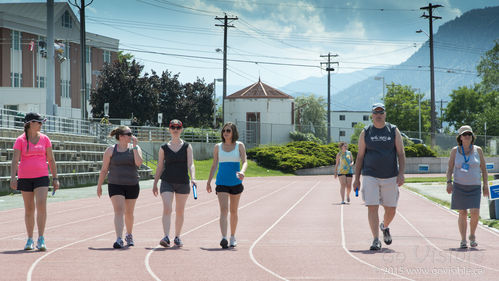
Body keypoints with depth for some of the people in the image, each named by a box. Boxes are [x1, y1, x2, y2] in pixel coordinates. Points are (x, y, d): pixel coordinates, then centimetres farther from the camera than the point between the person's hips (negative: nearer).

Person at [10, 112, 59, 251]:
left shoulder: (44, 139, 7)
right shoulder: (20, 140, 0)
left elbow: (51, 160, 11)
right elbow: (15, 160, -8)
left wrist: (55, 178, 7)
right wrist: (13, 177, -20)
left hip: (41, 177, 0)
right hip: (25, 178, 0)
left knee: (41, 205, -17)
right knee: (29, 209, 6)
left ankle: (41, 240, -17)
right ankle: (30, 240, 18)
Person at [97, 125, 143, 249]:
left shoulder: (135, 148, 4)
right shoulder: (110, 150, 1)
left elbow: (139, 163, -15)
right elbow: (104, 170, 5)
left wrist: (135, 146, -14)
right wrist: (99, 185, 3)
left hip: (132, 185, 2)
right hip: (115, 185, -2)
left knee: (129, 212, 13)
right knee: (118, 211, -15)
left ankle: (129, 235, 36)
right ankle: (119, 240, -23)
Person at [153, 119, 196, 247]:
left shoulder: (187, 147, 4)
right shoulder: (164, 148, 5)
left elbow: (190, 164, -5)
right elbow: (160, 167, 10)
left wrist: (193, 178, -21)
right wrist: (155, 183, 8)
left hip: (183, 183, 1)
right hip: (167, 182, -1)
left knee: (180, 211, 9)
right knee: (167, 209, -16)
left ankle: (177, 237, 22)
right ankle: (166, 237, -24)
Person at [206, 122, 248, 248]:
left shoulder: (239, 146, 2)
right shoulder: (218, 147, 6)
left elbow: (244, 162, -9)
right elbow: (214, 166, 11)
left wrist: (242, 172, -30)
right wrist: (209, 182, 10)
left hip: (236, 182, 0)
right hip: (222, 182, 0)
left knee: (233, 211, 11)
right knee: (223, 209, -15)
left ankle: (233, 237, 26)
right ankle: (224, 238, -28)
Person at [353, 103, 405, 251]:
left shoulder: (394, 131, 4)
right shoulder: (365, 132, 4)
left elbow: (401, 154, 2)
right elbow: (360, 156, 6)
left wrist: (401, 173, -11)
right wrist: (357, 178, 2)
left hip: (390, 177, 1)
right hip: (370, 176, -1)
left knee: (391, 210, 6)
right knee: (372, 208, -11)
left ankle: (385, 227, 38)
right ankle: (376, 240, -7)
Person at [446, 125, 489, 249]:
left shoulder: (477, 150, 3)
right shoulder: (455, 151, 2)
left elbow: (483, 169, 7)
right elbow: (450, 169, 4)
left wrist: (485, 185, 1)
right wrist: (449, 182, -10)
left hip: (474, 187, 0)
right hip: (459, 186, 0)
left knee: (475, 213, -12)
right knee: (462, 213, 0)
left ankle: (472, 236, 12)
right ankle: (463, 240, 8)